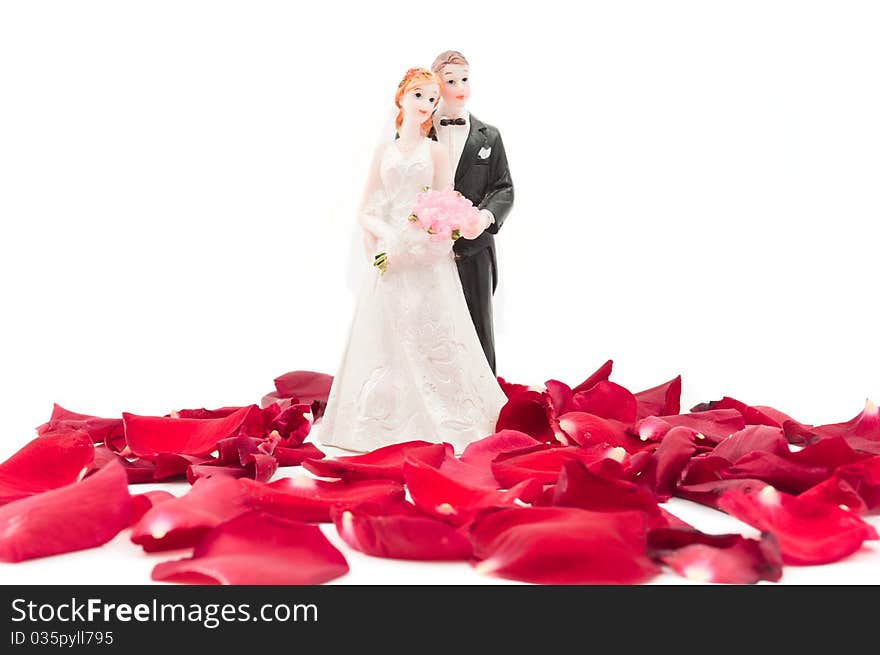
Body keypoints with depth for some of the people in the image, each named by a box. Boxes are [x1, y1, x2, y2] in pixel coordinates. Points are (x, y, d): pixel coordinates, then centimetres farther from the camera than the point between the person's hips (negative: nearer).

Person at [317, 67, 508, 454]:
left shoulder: (435, 151, 7)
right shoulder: (384, 152, 12)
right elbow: (365, 213, 9)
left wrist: (434, 233, -14)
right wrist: (386, 233, -9)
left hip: (428, 261, -2)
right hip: (390, 260, 2)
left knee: (432, 339, -5)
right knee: (388, 338, 1)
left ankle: (442, 422, 2)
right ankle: (387, 421, 8)